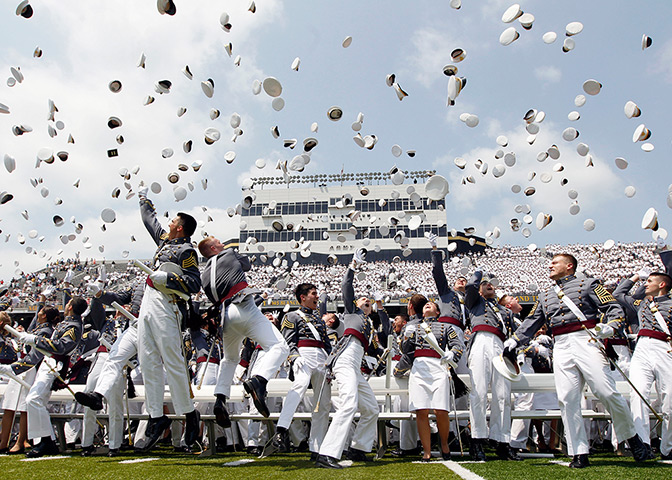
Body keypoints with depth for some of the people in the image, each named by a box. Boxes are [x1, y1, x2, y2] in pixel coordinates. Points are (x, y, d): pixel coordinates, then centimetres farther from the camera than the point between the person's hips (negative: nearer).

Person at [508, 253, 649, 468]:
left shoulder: (588, 284, 11)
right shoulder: (545, 296, 25)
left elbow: (615, 308, 5)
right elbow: (531, 322, 22)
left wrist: (610, 327, -15)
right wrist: (515, 340, 9)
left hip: (587, 341, -4)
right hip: (561, 348, 4)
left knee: (606, 392, -9)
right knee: (567, 400, -5)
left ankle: (631, 436, 17)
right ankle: (579, 453, 1)